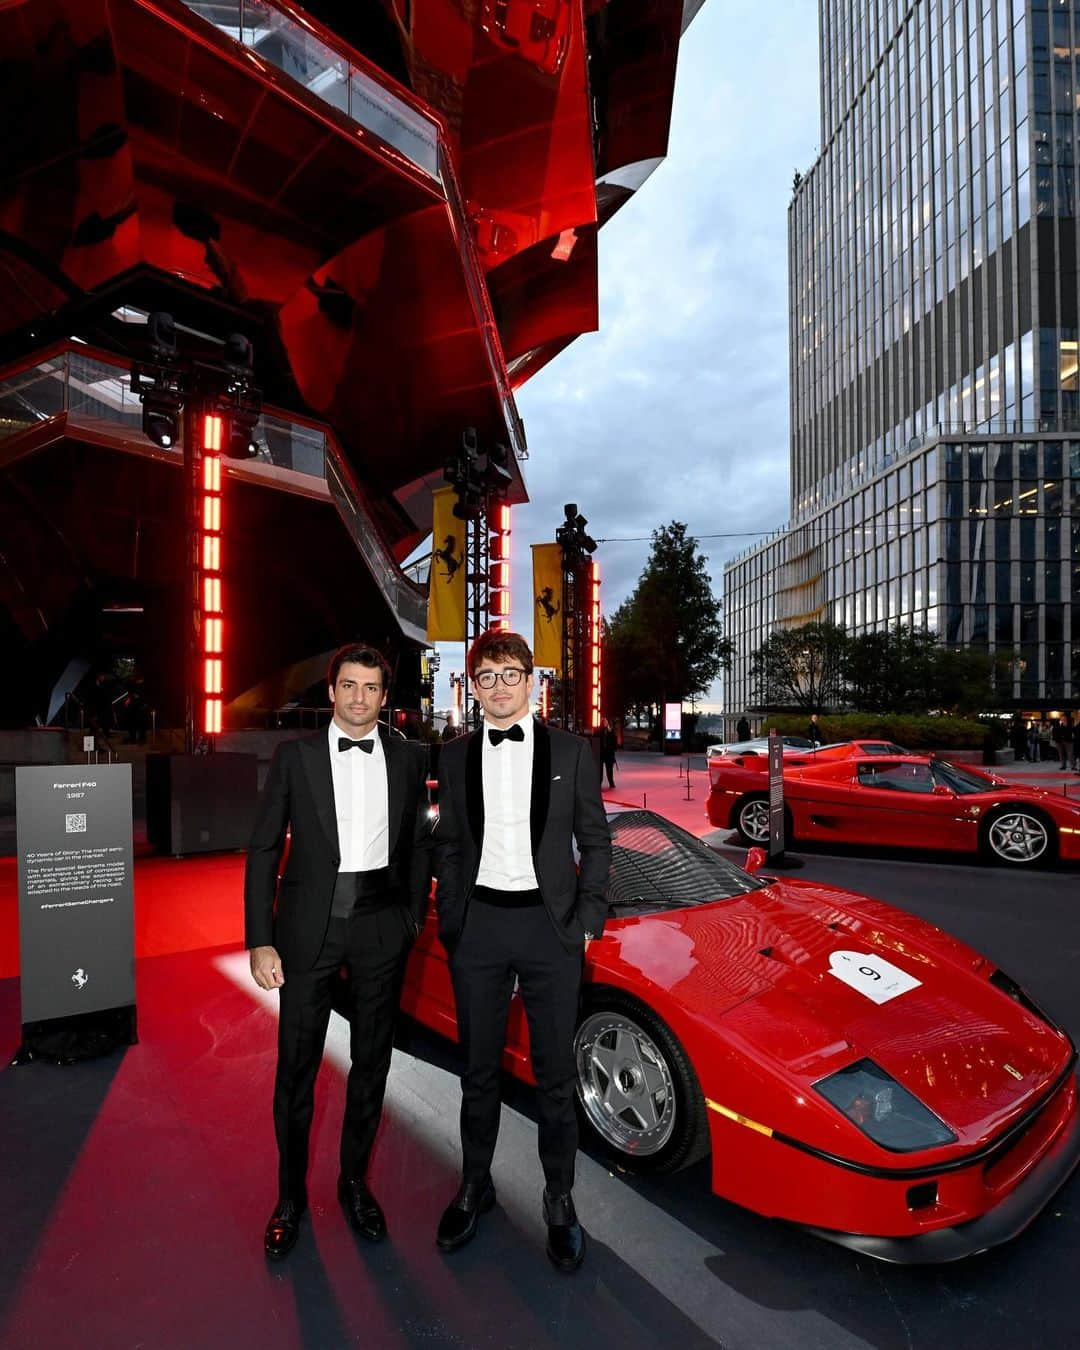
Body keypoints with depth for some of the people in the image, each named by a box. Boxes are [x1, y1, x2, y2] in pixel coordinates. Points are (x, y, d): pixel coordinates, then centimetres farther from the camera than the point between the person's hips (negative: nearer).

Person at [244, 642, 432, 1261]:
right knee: (296, 1066, 9)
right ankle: (291, 1194, 31)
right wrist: (260, 941, -6)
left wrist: (414, 917, 5)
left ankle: (355, 1181, 35)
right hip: (310, 925, -1)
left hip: (381, 926, 2)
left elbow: (419, 842, 10)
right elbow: (264, 850, -2)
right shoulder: (295, 756, -2)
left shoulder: (408, 758, 3)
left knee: (372, 1060, 14)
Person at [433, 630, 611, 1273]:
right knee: (480, 1070, 16)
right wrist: (449, 921, 4)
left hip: (549, 924, -1)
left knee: (555, 1074, 10)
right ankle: (475, 1186, 37)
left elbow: (596, 842, 1)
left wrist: (587, 922, -4)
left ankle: (560, 1201, 30)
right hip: (478, 925, 2)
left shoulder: (572, 752, -2)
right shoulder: (456, 756, 4)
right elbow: (449, 846, 9)